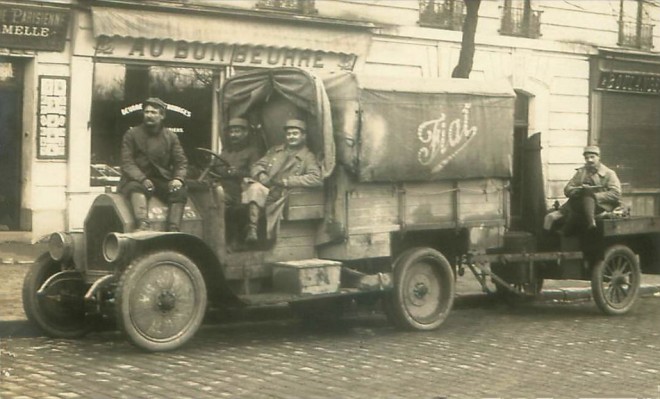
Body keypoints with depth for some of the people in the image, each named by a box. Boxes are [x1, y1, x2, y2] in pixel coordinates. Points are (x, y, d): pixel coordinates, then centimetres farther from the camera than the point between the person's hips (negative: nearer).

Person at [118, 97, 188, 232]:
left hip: (162, 180, 3)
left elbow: (181, 162, 8)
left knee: (180, 191, -25)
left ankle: (173, 230, -36)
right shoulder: (131, 135, 4)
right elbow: (127, 163, -5)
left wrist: (178, 178, -15)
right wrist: (143, 179, -22)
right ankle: (143, 224, -58)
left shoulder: (170, 137, 11)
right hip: (136, 180, -2)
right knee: (136, 188, -35)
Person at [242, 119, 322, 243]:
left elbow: (317, 179, -10)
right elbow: (258, 165, 19)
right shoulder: (275, 151, 23)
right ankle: (252, 229, -35)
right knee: (255, 188, -31)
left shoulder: (308, 157, 7)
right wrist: (261, 176, -8)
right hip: (266, 189, 3)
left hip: (282, 198, -3)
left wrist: (285, 181, -15)